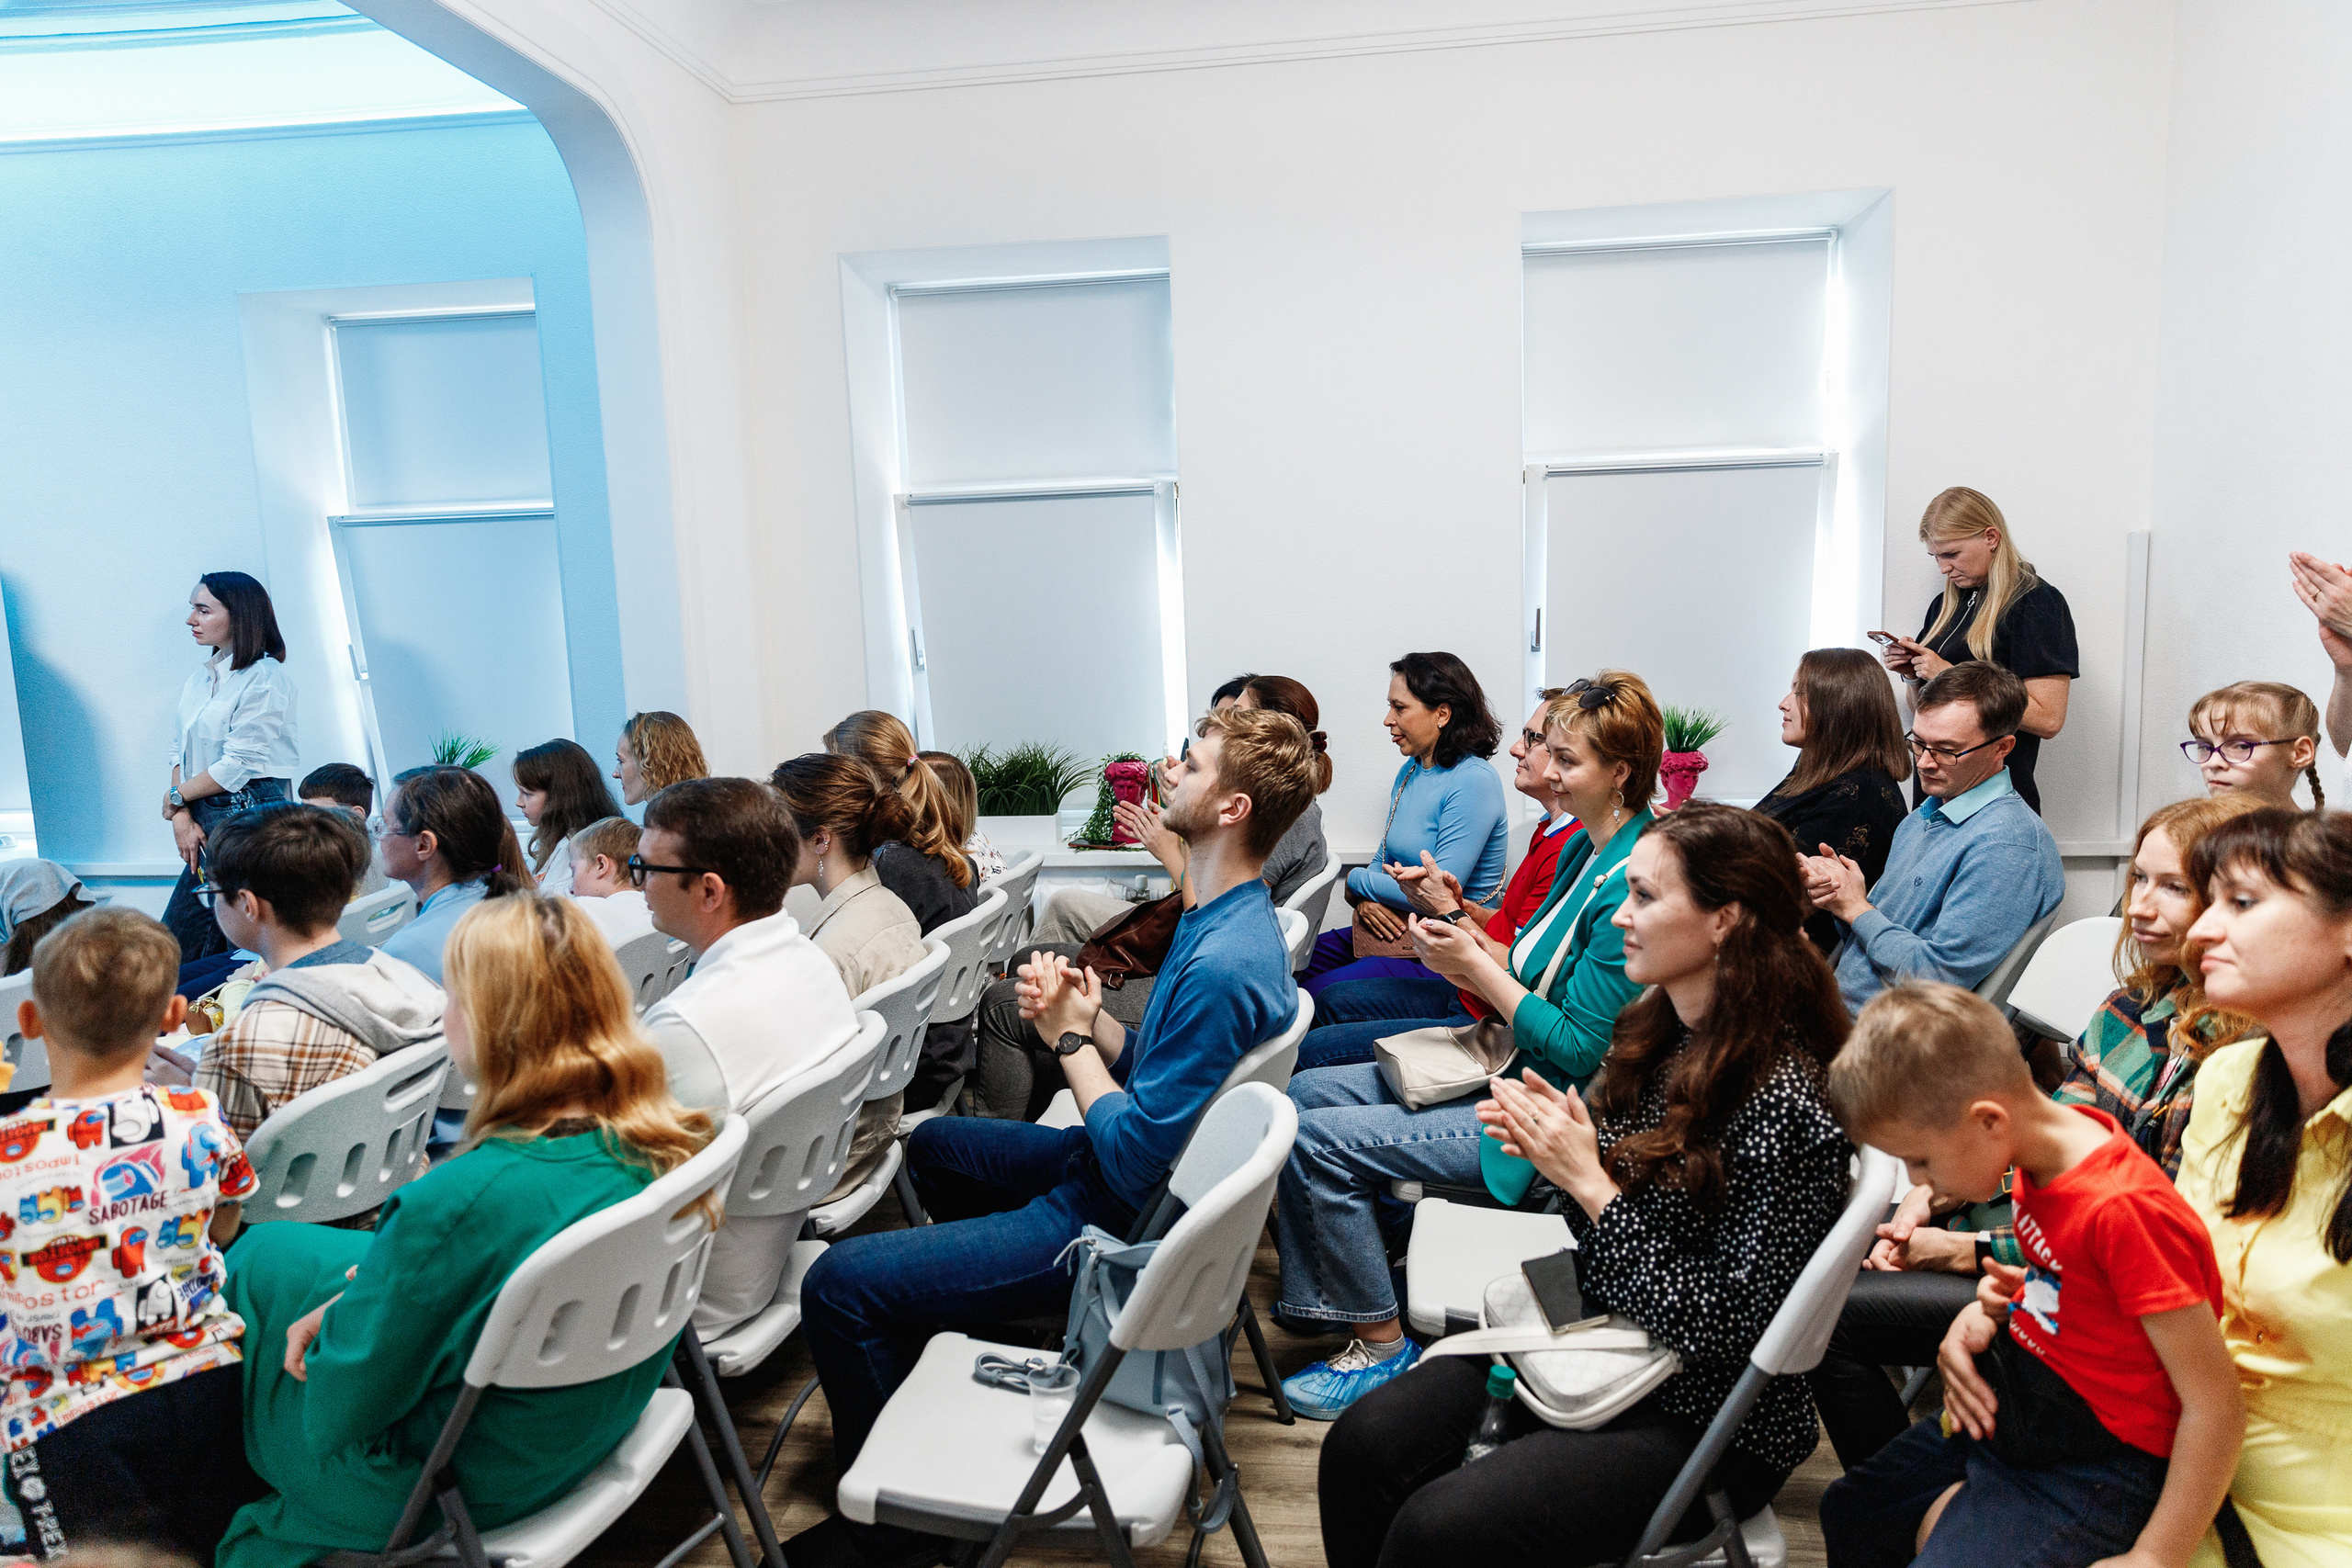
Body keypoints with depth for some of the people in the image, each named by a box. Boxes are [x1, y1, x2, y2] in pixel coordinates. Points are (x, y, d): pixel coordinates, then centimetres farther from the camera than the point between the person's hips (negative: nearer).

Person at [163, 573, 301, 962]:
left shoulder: (265, 678, -11)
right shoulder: (198, 677, 15)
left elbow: (239, 765, -14)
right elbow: (180, 752, 14)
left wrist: (176, 797, -1)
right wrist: (182, 816, 0)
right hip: (205, 820, 8)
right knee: (173, 947, 8)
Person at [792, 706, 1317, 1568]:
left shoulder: (1222, 965, -31)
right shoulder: (1226, 920, 2)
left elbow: (1137, 1165, -28)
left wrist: (1071, 1036, -16)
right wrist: (1089, 1017, -8)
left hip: (1117, 1227, -11)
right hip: (1130, 1168, 11)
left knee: (839, 1285, -14)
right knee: (934, 1143, 31)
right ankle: (964, 1317, 48)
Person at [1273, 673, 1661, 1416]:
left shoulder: (1631, 888, -22)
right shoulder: (1581, 848, 7)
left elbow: (1580, 1049, -23)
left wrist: (1477, 968, -17)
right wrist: (1468, 942, -2)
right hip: (1510, 1065, 10)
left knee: (1317, 1140, -16)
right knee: (1304, 1092, 5)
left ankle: (1382, 1346, 1)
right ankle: (1315, 1303, 14)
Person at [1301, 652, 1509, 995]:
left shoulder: (1474, 782, -18)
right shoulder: (1410, 771, 10)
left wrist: (1356, 882, -8)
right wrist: (1366, 900, -7)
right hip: (1394, 928, 8)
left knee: (1320, 993, -20)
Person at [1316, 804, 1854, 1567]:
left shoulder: (1787, 1107, -23)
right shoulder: (1654, 1033, 1)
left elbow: (1728, 1334, -21)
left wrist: (1590, 1184, -21)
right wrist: (1547, 1142, -8)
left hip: (1699, 1419, -7)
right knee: (1361, 1446, -11)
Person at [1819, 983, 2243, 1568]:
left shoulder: (2126, 1210, -30)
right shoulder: (2044, 1154, -5)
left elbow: (2216, 1405, -25)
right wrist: (2005, 1299, -6)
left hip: (2089, 1468, -8)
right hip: (2006, 1410, 8)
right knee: (1847, 1512, 17)